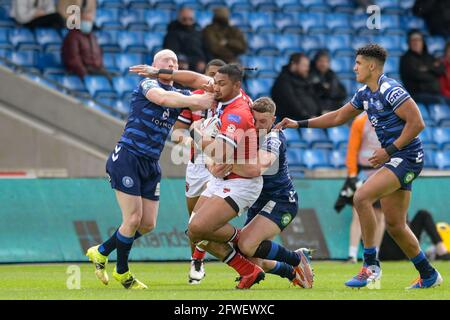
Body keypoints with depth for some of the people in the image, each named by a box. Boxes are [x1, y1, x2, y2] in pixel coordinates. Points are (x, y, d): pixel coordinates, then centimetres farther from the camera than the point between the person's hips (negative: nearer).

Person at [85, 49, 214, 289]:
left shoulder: (181, 94, 13)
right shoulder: (148, 84, -8)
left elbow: (204, 99, -2)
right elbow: (163, 98, -30)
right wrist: (197, 100, -33)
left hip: (151, 165, 7)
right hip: (126, 159, -7)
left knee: (148, 224, 6)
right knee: (133, 218, -9)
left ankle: (101, 252, 25)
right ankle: (122, 272, 11)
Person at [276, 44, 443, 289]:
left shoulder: (390, 90, -15)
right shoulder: (365, 94, 13)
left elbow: (417, 123, -20)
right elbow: (338, 117, 24)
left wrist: (389, 150, -18)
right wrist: (300, 124, 20)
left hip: (406, 157, -10)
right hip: (393, 158, 10)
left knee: (361, 197, -22)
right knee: (394, 225, 9)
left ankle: (371, 266, -17)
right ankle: (429, 275, 22)